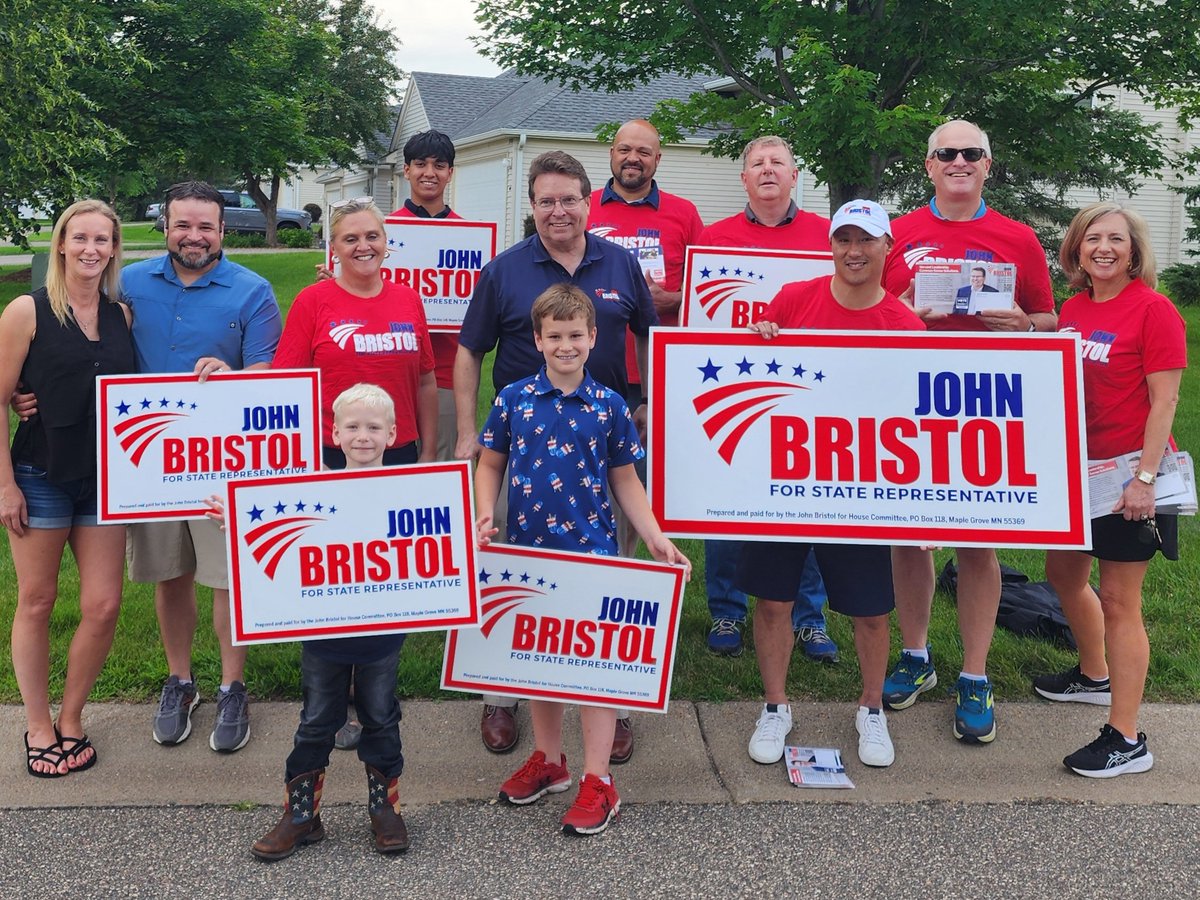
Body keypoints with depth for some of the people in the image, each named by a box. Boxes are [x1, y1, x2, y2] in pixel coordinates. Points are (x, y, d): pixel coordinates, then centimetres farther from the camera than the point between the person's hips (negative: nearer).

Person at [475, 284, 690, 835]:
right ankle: (548, 760, 32)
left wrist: (655, 536, -4)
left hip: (593, 552, -2)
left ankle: (597, 781, 11)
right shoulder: (513, 400, 0)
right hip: (528, 550, 2)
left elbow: (624, 480, 5)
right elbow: (491, 464, 9)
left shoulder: (608, 406, -1)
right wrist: (485, 516, -7)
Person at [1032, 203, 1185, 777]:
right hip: (1079, 466, 8)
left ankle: (1127, 741, 7)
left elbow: (1163, 401, -15)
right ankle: (1095, 676, 46)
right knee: (1063, 573, 21)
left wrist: (1144, 477, -19)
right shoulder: (1073, 309, 7)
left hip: (1129, 471, -8)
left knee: (1118, 600, -4)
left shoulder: (1153, 309, -12)